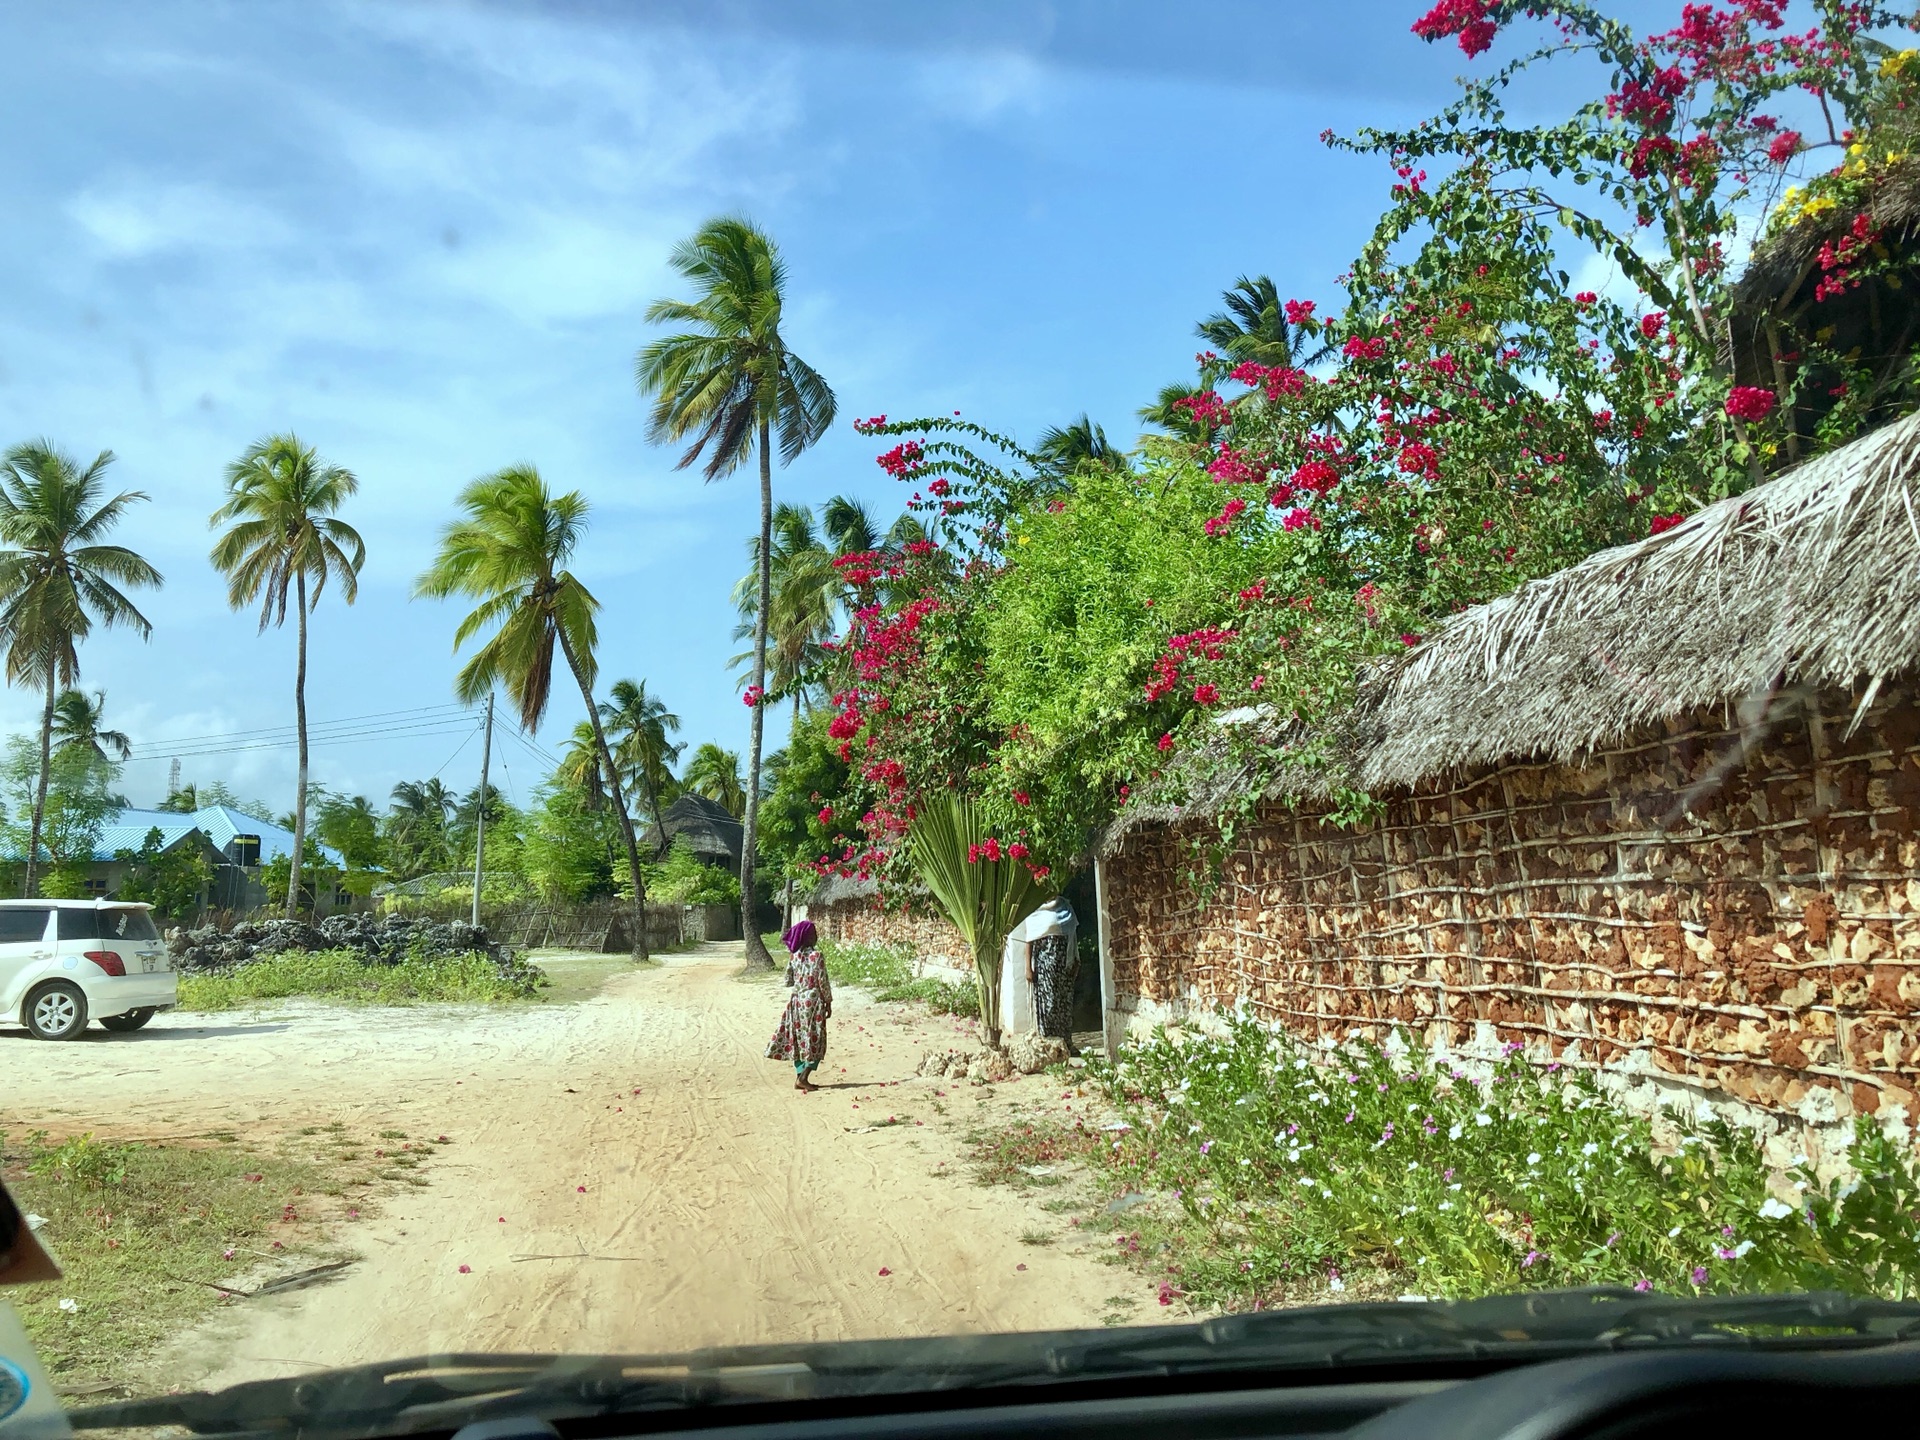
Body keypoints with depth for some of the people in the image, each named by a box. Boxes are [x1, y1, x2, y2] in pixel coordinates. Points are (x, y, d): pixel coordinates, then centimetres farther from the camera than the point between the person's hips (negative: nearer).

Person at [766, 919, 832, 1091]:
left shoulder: (794, 956, 2)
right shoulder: (816, 955, -14)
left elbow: (788, 980, 6)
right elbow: (823, 981, -12)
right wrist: (828, 1002, -3)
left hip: (797, 1000, 6)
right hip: (813, 1000, -6)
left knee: (799, 1039, 12)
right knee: (814, 1040, 2)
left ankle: (799, 1077, 13)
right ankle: (803, 1077, -4)